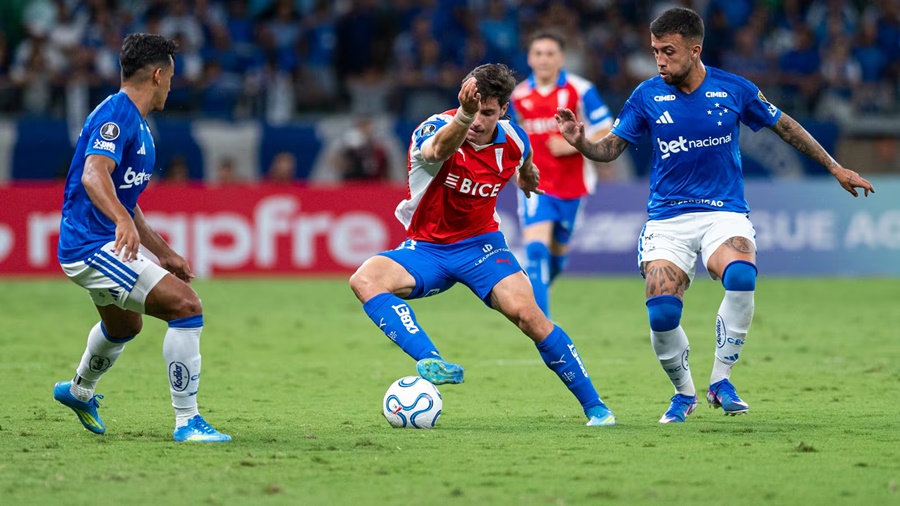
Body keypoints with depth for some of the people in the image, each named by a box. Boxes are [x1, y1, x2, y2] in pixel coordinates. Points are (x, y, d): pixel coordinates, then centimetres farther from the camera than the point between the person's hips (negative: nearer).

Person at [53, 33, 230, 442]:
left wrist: (163, 253, 25)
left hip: (107, 242, 11)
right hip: (92, 245, -11)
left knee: (124, 325, 36)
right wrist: (123, 221, -53)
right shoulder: (116, 116, -18)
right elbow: (93, 175, -36)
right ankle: (186, 421, -18)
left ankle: (78, 391, 63)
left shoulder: (139, 125, 15)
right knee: (186, 306, -21)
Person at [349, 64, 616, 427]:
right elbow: (437, 150, -51)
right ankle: (431, 361, -43)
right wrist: (464, 113, -71)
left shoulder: (513, 140, -9)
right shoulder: (436, 128, -23)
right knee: (365, 279, -30)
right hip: (426, 248, -1)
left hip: (481, 244, 1)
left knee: (528, 315, -21)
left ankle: (594, 406, -7)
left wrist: (527, 175, 42)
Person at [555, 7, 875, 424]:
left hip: (724, 213, -1)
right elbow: (610, 148, 4)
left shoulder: (734, 90, -2)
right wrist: (580, 141, -19)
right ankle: (684, 393, 12)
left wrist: (835, 168, 17)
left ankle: (720, 381, -14)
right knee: (661, 314, -17)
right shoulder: (647, 96, -1)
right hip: (667, 220, 1)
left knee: (741, 278, -32)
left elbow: (784, 126, 12)